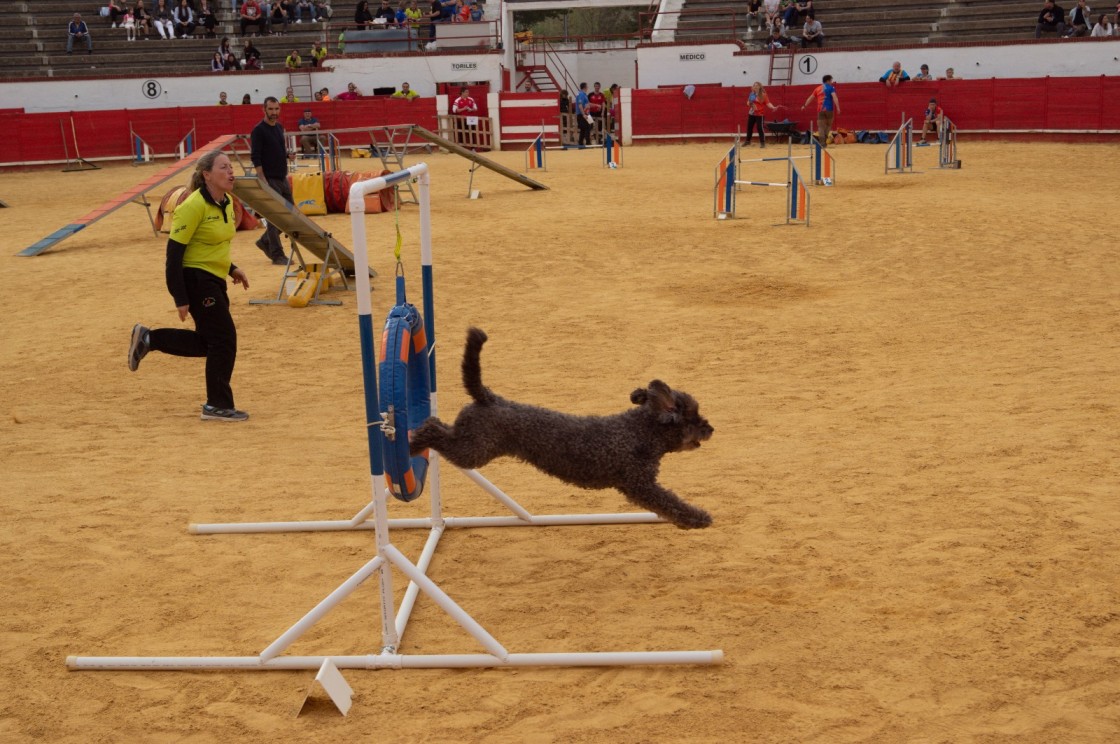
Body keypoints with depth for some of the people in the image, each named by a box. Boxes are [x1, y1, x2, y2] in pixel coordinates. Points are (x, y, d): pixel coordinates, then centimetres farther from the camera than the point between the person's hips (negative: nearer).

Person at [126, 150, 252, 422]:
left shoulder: (226, 202, 8)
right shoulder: (194, 206, -18)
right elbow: (174, 251, -18)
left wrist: (232, 269, 8)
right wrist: (180, 299, -21)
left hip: (213, 282, 9)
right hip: (197, 280, -9)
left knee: (209, 342, 16)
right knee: (223, 339, -4)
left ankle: (148, 339, 28)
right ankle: (218, 405, 9)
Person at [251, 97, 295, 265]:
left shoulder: (279, 127, 13)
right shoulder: (259, 130, -10)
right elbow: (255, 157, -15)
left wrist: (285, 174, 10)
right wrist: (262, 180, -20)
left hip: (282, 179, 8)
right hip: (269, 180, -8)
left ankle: (265, 241, 25)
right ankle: (277, 255, 3)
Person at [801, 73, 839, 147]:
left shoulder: (818, 88, 15)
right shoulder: (831, 87, 2)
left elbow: (810, 98, 21)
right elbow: (834, 97, -12)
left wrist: (804, 106, 30)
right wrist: (838, 107, -17)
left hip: (820, 110, 3)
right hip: (829, 109, -3)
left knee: (821, 127, 1)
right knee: (828, 125, 13)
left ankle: (822, 143, -9)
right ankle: (824, 141, 3)